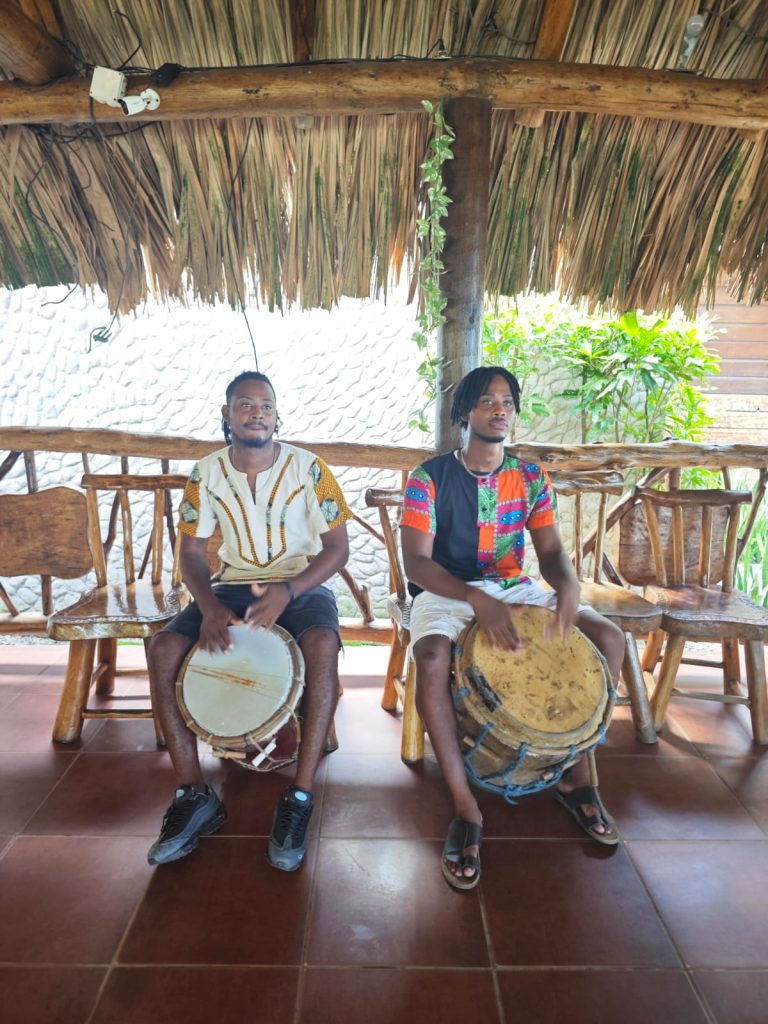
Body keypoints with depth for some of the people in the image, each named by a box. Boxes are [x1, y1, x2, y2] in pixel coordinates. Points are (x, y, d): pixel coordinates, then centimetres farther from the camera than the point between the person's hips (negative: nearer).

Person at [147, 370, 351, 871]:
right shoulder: (206, 474, 0)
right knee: (164, 648, -22)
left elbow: (338, 546, -10)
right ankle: (194, 794, -10)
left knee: (322, 644, -36)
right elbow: (193, 551, 2)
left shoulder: (308, 467, -9)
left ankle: (301, 795, -23)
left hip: (302, 585, -3)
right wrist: (208, 605, -19)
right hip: (234, 586, 3)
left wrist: (288, 591, -26)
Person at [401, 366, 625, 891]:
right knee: (431, 658, -37)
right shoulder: (430, 477, -8)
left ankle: (576, 772, 3)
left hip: (515, 588, 4)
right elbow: (416, 562, -16)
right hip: (446, 592, -4)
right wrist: (477, 599, -32)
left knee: (610, 638, -14)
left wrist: (568, 585, -24)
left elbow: (551, 551, 1)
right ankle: (466, 808, -21)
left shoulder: (530, 477, 5)